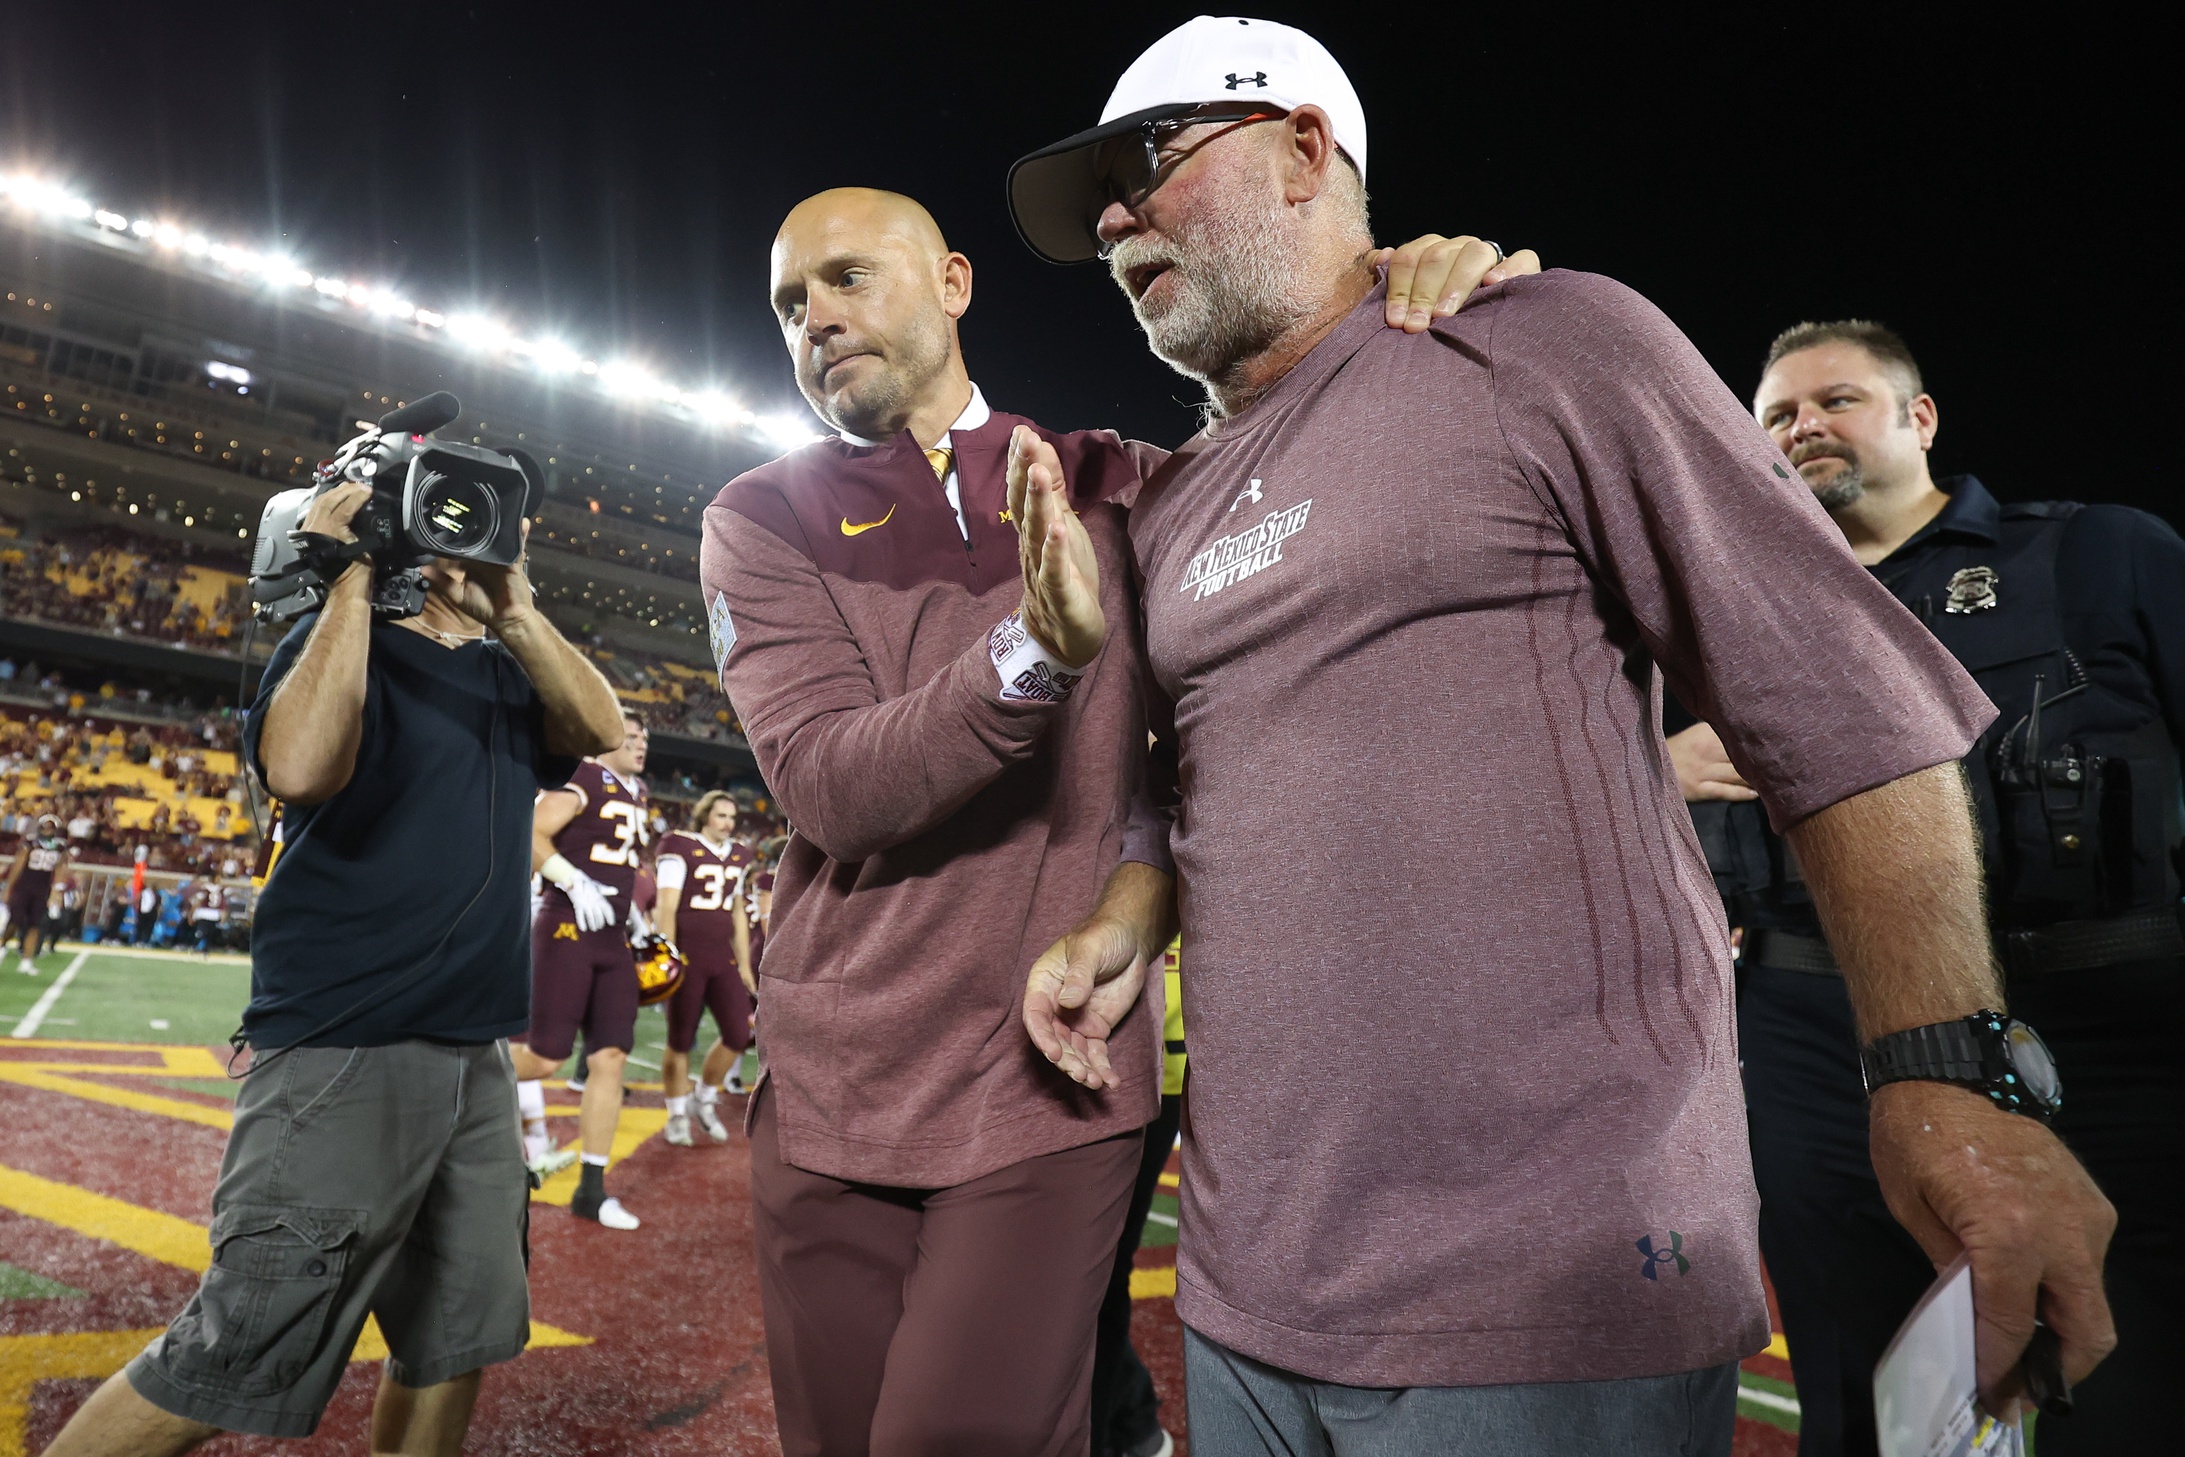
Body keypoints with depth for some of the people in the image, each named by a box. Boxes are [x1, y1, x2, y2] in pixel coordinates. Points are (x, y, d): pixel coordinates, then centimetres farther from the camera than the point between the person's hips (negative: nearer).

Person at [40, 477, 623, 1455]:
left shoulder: (510, 673, 14)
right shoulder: (343, 638, -4)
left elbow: (601, 728, -2)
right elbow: (301, 768, -24)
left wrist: (512, 609, -10)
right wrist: (353, 576, -17)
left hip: (475, 1054, 7)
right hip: (343, 1052, -6)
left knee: (456, 1342, 14)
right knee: (240, 1362, -5)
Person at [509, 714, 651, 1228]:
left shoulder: (637, 794, 18)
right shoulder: (582, 780, -9)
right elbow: (530, 838, -18)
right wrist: (576, 884, -24)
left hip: (612, 942, 8)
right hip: (566, 932, -8)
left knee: (610, 1059, 2)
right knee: (547, 1055, -7)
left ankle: (592, 1189, 9)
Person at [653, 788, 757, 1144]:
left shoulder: (737, 855, 12)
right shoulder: (681, 848, -7)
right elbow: (666, 909, -10)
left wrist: (744, 964, 17)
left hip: (722, 958, 6)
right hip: (687, 957, -5)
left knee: (739, 1035, 1)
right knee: (680, 1040, 4)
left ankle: (707, 1101, 22)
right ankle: (677, 1115, 19)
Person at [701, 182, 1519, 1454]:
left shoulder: (1109, 488, 5)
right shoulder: (766, 521, 2)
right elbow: (830, 787, -12)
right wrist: (1035, 647, -28)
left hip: (1055, 1084, -1)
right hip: (834, 1095, 2)